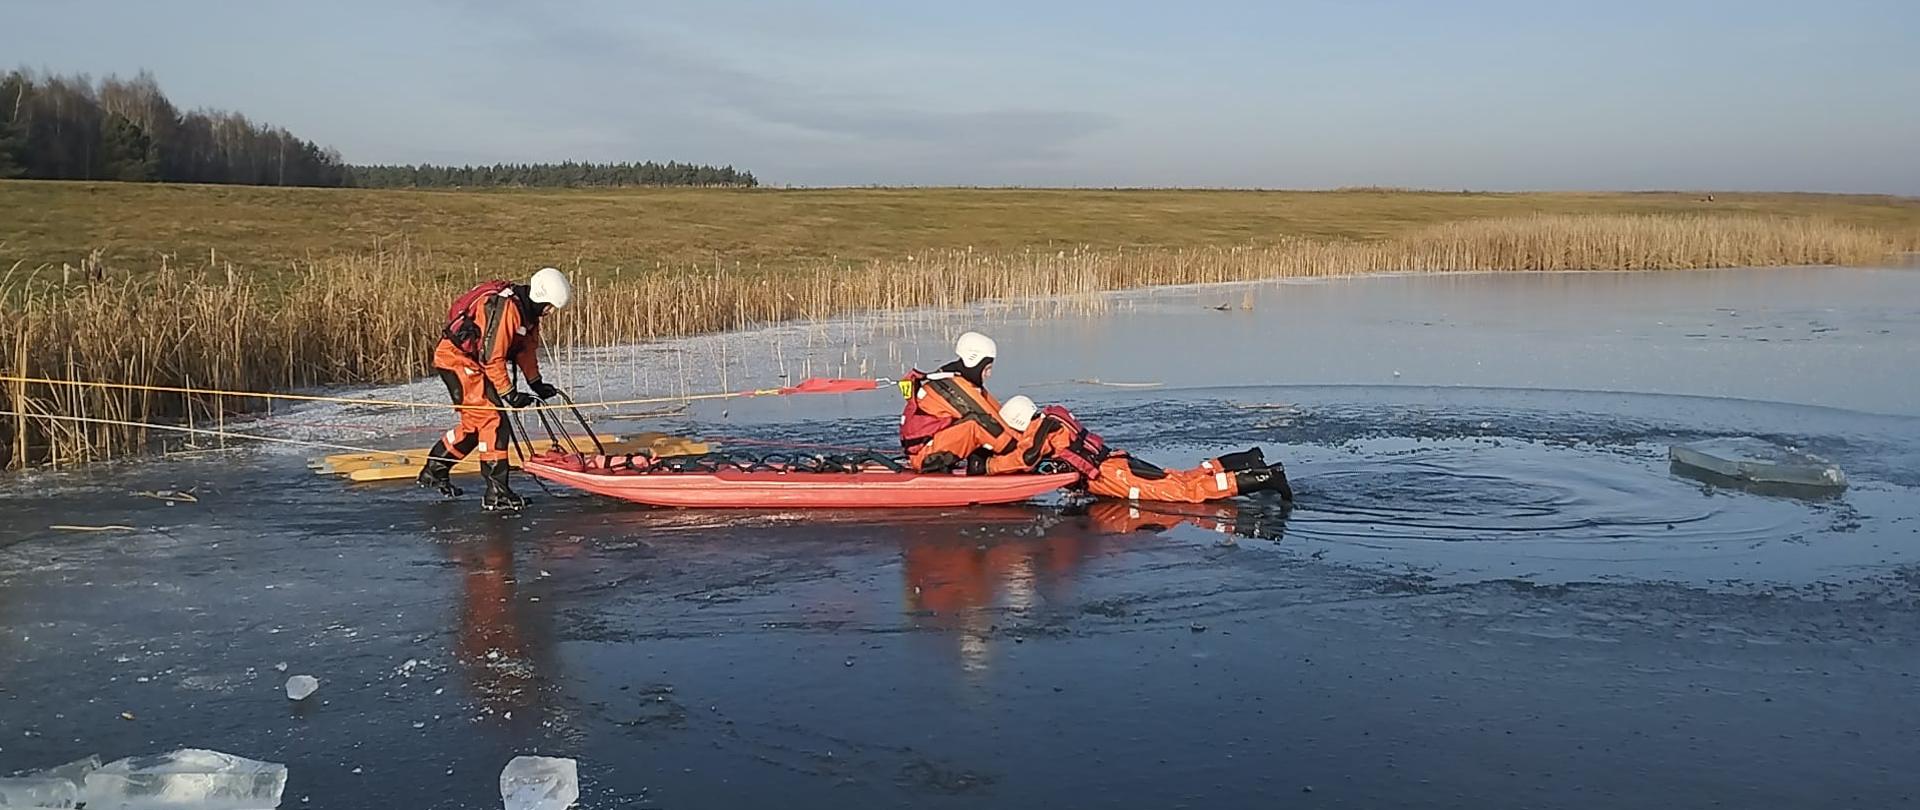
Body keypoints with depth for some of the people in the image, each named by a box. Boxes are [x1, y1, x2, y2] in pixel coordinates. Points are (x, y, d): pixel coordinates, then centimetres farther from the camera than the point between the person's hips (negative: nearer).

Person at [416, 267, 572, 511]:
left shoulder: (527, 308, 5)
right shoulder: (505, 307, -26)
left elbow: (527, 347, 15)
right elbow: (491, 357, -25)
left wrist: (536, 383, 9)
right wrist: (508, 393, -19)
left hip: (472, 361, 10)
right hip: (457, 359, -10)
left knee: (475, 423, 18)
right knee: (494, 422, -14)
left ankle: (434, 471, 35)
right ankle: (496, 493, -13)